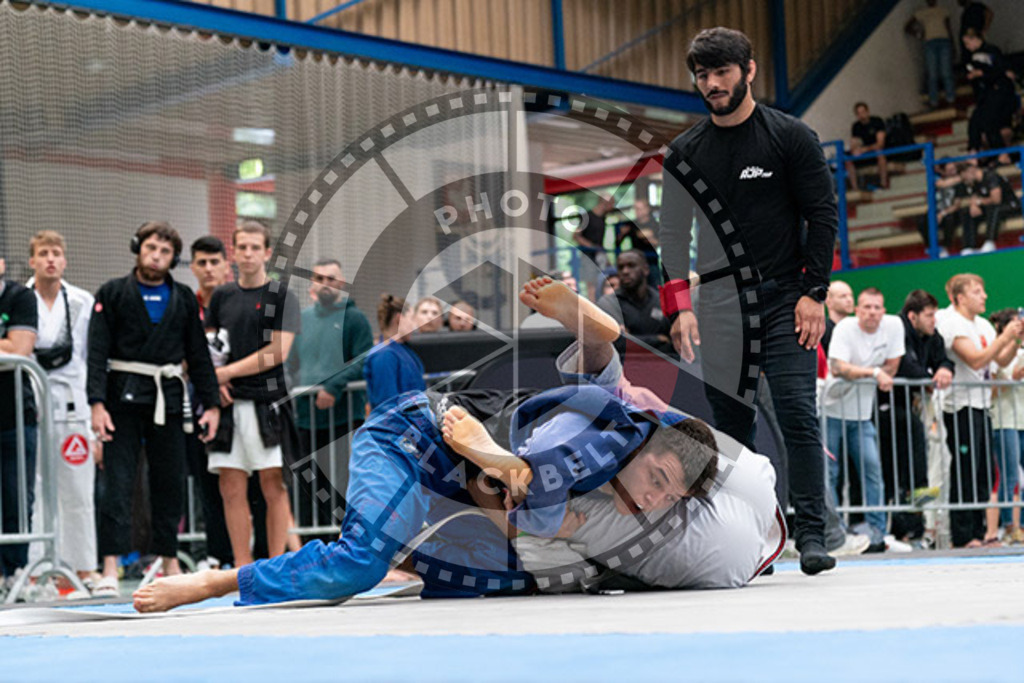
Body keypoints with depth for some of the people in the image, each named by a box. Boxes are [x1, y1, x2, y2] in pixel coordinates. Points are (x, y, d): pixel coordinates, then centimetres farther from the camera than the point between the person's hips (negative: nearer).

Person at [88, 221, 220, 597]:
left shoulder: (183, 299, 12)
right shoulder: (113, 293, 3)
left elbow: (199, 355, 14)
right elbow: (97, 352, -3)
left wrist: (212, 404, 7)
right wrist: (97, 403, -14)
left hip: (170, 399, 3)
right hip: (125, 397, -3)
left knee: (170, 483, 8)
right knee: (117, 482, -8)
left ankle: (170, 563, 18)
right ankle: (110, 569, -11)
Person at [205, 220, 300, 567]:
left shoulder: (281, 297, 0)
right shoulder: (221, 296, 13)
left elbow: (278, 351, -9)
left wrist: (228, 371, -9)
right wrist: (212, 379, -1)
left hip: (268, 402, -4)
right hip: (229, 403, 4)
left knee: (273, 486, -3)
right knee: (232, 489, 3)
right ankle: (243, 568, 10)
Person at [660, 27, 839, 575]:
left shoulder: (791, 137, 0)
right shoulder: (685, 153, 8)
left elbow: (823, 215, 0)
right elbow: (674, 233, 6)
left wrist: (813, 293, -8)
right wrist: (679, 308, -5)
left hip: (785, 300, -3)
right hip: (720, 308, 3)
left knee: (797, 415, -11)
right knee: (731, 427, 1)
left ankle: (811, 534, -7)